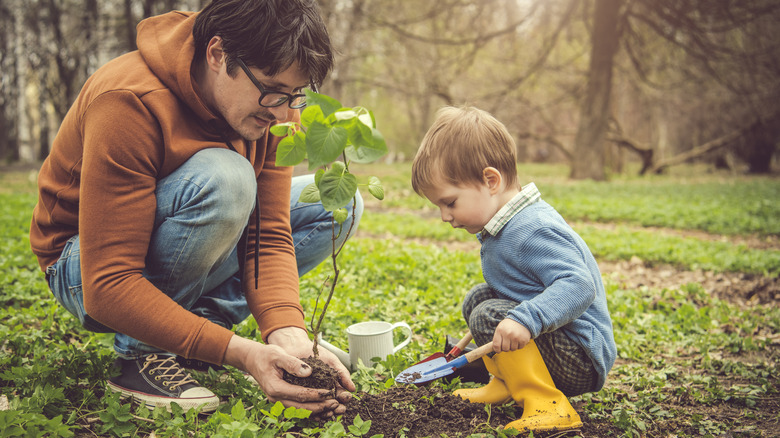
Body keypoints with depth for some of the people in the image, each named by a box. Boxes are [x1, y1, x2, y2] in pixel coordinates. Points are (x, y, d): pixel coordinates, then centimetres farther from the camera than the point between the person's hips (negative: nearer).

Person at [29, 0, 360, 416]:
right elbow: (107, 287, -35)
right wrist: (239, 352, -41)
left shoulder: (272, 103, -13)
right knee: (223, 179, -36)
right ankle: (141, 351, -18)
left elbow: (268, 234, -15)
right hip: (83, 268, -7)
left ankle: (202, 318, -9)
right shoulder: (130, 103, -32)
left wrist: (287, 333, -33)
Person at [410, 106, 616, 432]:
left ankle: (547, 406, -20)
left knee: (488, 315, -23)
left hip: (582, 361, -10)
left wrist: (524, 319, -47)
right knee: (477, 297, 13)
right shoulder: (510, 225, 8)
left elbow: (578, 286, -36)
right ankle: (505, 384, 17)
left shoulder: (533, 232, -26)